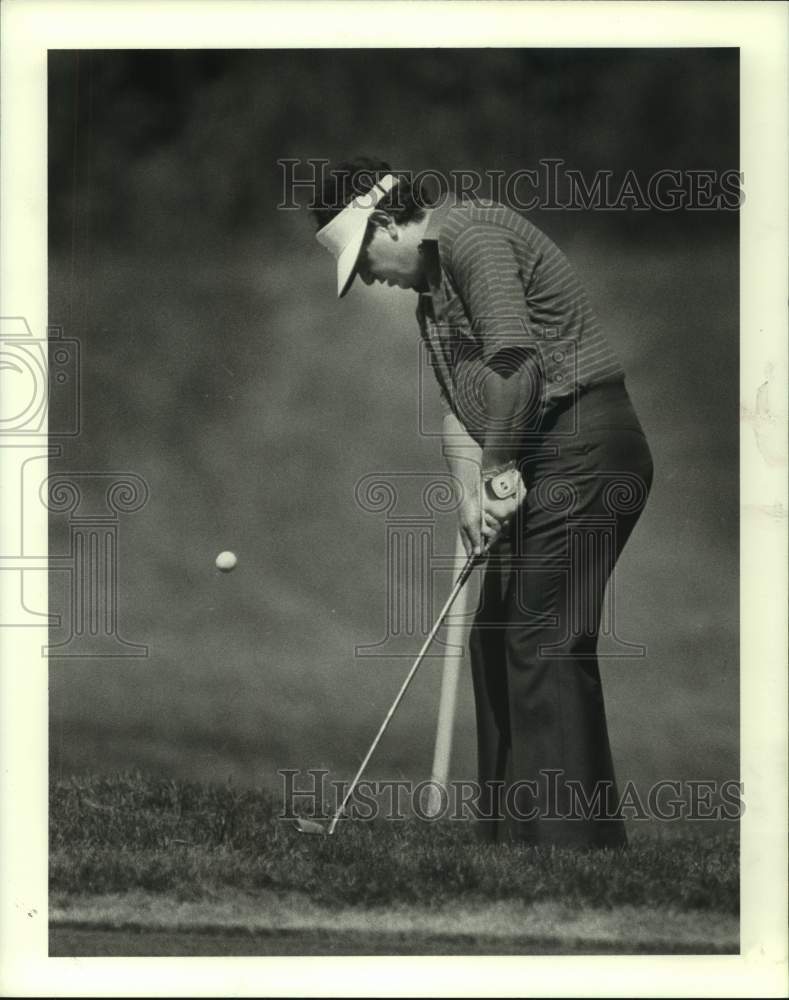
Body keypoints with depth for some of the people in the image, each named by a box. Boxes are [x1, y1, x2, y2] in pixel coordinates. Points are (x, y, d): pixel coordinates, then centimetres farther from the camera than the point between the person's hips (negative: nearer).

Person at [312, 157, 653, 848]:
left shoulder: (472, 235, -12)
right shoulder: (432, 287, 20)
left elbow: (516, 364, -24)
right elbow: (458, 403, 16)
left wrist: (499, 465, -14)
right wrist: (471, 490, 0)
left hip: (582, 449, -11)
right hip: (543, 463, 11)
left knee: (546, 645, -12)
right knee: (495, 640, 13)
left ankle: (573, 836, -10)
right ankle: (509, 831, 19)